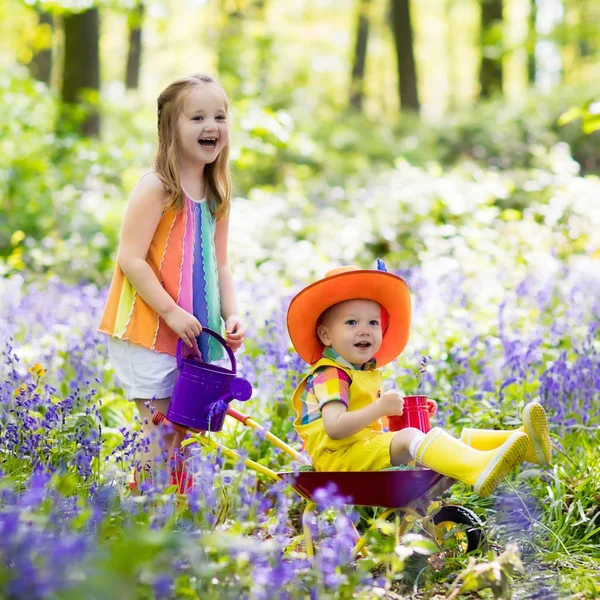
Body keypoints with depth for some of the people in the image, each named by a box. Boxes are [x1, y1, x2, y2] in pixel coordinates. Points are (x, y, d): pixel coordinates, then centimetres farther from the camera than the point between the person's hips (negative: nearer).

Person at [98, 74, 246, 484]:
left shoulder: (218, 196, 10)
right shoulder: (156, 188, -14)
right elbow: (131, 259, -18)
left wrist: (232, 314, 0)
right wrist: (171, 311, -19)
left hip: (193, 337, 7)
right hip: (147, 331, -7)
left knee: (182, 434, 12)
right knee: (161, 437, -5)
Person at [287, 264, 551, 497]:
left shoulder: (366, 373, 23)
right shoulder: (330, 377, -11)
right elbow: (334, 428, -26)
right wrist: (379, 408, -30)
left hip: (369, 448, 10)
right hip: (340, 457, -10)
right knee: (408, 437, -34)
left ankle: (522, 442, -19)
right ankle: (480, 469, -59)